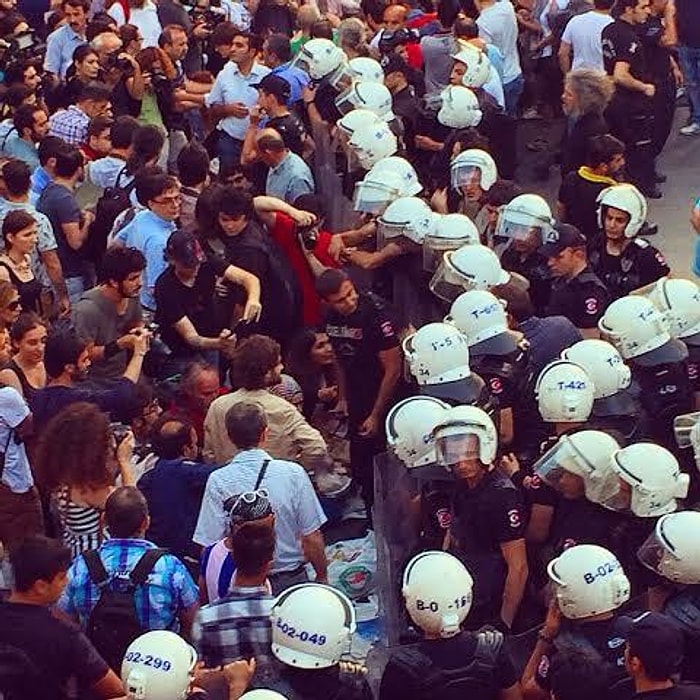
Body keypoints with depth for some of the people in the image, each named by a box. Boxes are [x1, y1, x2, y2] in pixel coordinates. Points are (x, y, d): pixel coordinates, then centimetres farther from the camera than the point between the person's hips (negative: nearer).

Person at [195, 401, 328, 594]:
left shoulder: (218, 482, -12)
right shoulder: (293, 473, -10)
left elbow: (210, 544, -10)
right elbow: (311, 537, -7)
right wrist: (322, 576, 10)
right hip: (292, 579, 0)